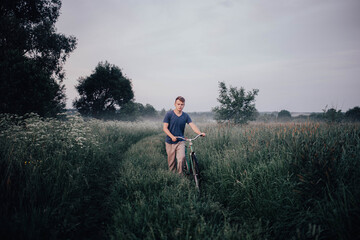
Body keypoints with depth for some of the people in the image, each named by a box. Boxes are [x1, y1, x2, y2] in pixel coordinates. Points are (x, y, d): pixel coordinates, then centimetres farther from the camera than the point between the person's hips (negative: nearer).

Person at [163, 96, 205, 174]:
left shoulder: (186, 116, 3)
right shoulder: (169, 114, -4)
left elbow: (192, 126, -9)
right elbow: (165, 128, -8)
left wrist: (200, 133, -28)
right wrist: (172, 136, -24)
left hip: (180, 142, 1)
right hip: (170, 142, -1)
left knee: (182, 158, -20)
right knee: (171, 161, 5)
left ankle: (180, 174, -2)